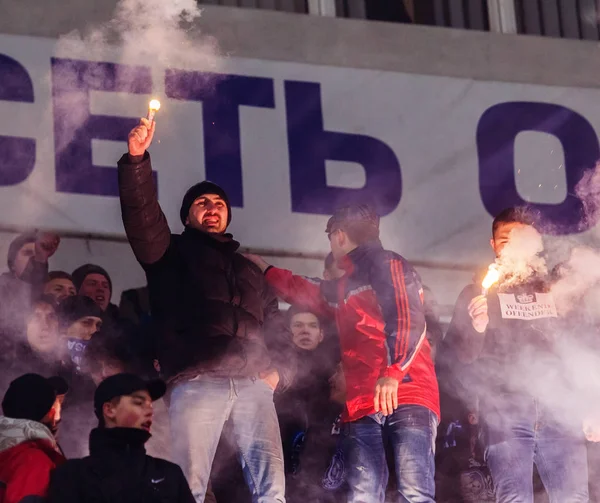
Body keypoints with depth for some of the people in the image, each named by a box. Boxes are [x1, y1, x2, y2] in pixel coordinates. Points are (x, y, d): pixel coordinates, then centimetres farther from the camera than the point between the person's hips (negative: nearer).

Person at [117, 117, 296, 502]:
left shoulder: (250, 271, 35)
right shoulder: (173, 253, 24)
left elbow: (277, 329, 30)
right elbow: (142, 216, 4)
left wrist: (280, 371, 8)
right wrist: (137, 159, -10)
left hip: (254, 384, 3)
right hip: (197, 383, -3)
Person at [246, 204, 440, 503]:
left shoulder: (388, 265, 3)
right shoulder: (344, 287, 29)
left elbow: (409, 321, -12)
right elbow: (303, 292, 50)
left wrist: (393, 374, -25)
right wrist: (265, 270, 63)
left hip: (405, 395, -8)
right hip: (361, 406, 8)